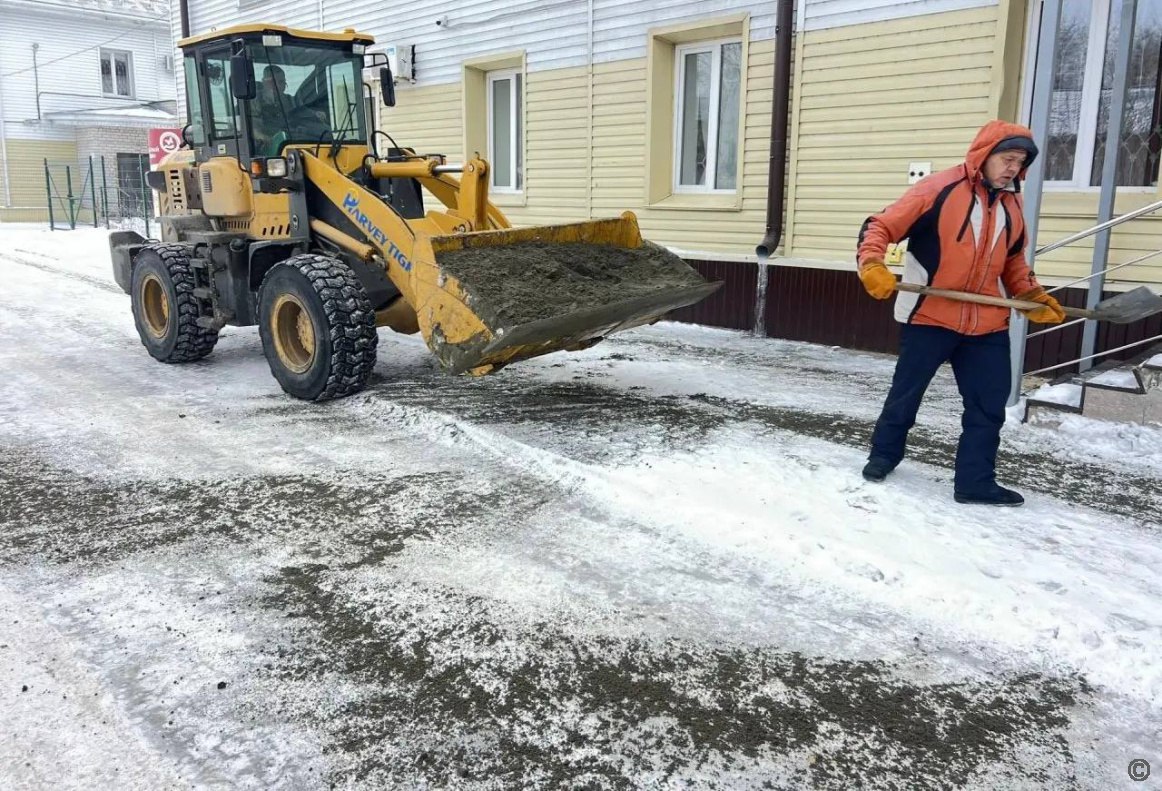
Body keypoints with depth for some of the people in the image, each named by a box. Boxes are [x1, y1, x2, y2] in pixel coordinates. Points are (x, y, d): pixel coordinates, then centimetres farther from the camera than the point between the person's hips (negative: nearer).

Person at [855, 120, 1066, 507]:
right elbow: (880, 226, -12)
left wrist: (1033, 297, 10)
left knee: (989, 405, 5)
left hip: (987, 324, 6)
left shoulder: (1011, 202, 9)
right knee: (905, 394, 9)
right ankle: (883, 454, 29)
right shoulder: (939, 189, -11)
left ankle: (976, 481, 15)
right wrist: (872, 265, -28)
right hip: (929, 317, -5)